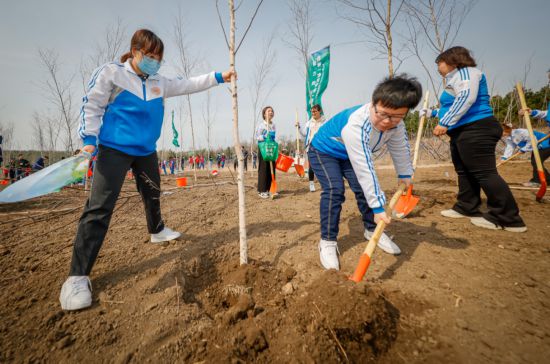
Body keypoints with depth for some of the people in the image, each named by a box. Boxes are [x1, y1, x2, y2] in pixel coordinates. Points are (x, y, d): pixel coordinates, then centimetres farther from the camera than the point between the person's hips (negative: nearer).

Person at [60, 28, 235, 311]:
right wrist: (89, 139, -14)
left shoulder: (160, 83, 11)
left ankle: (157, 231, 49)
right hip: (114, 149, -6)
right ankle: (78, 276, -10)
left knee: (152, 194, 21)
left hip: (146, 151, 6)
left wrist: (218, 77, 8)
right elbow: (92, 105, -4)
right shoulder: (111, 73, -4)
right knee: (100, 207, -14)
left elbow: (189, 85, 14)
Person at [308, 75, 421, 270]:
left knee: (364, 188, -1)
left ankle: (372, 230, 22)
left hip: (349, 155, 7)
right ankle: (328, 241, -13)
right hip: (323, 151, -6)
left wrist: (404, 175, 11)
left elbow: (400, 148, 2)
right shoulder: (355, 125, -42)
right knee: (334, 190, -25)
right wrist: (378, 206, -40)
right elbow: (364, 170, -43)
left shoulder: (396, 124, -18)